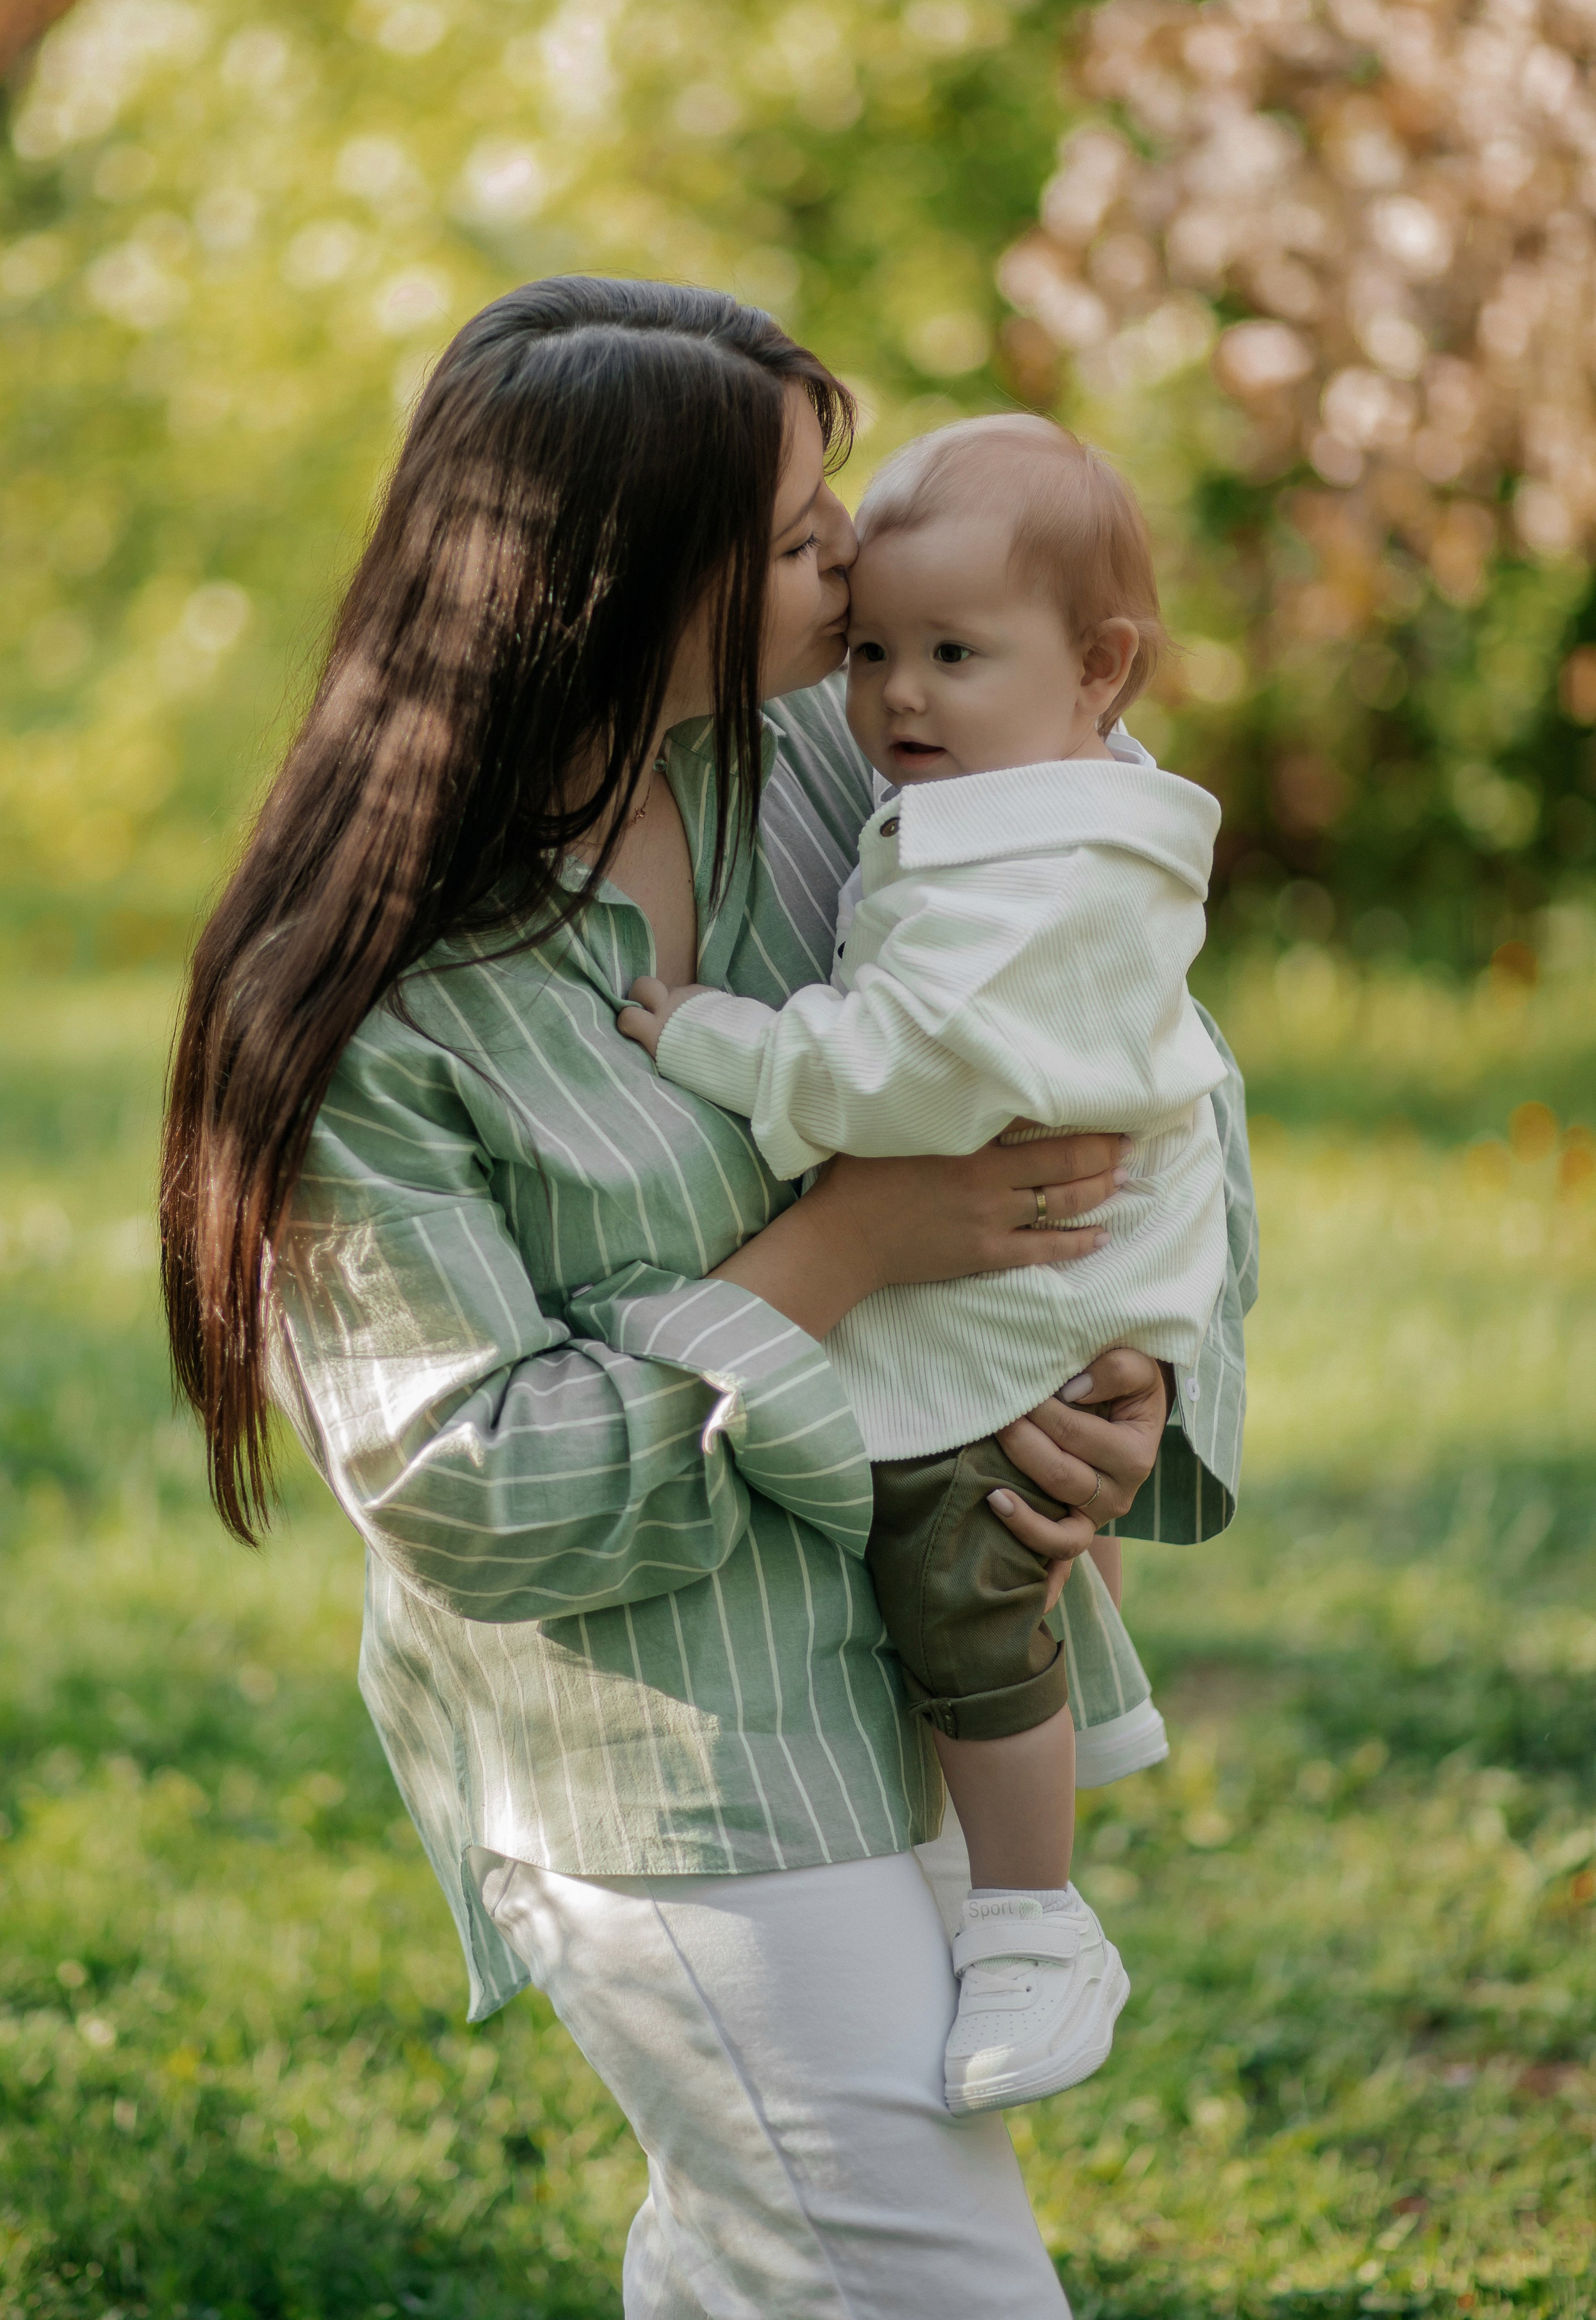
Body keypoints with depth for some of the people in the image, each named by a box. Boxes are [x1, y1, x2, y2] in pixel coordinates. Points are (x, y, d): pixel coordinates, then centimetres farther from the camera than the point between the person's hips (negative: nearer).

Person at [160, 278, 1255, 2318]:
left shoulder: (813, 768, -5)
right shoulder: (362, 1021, -24)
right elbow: (475, 1499, -23)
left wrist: (1153, 1370, -12)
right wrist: (835, 1254, -24)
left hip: (900, 1670, 7)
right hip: (668, 1782, -7)